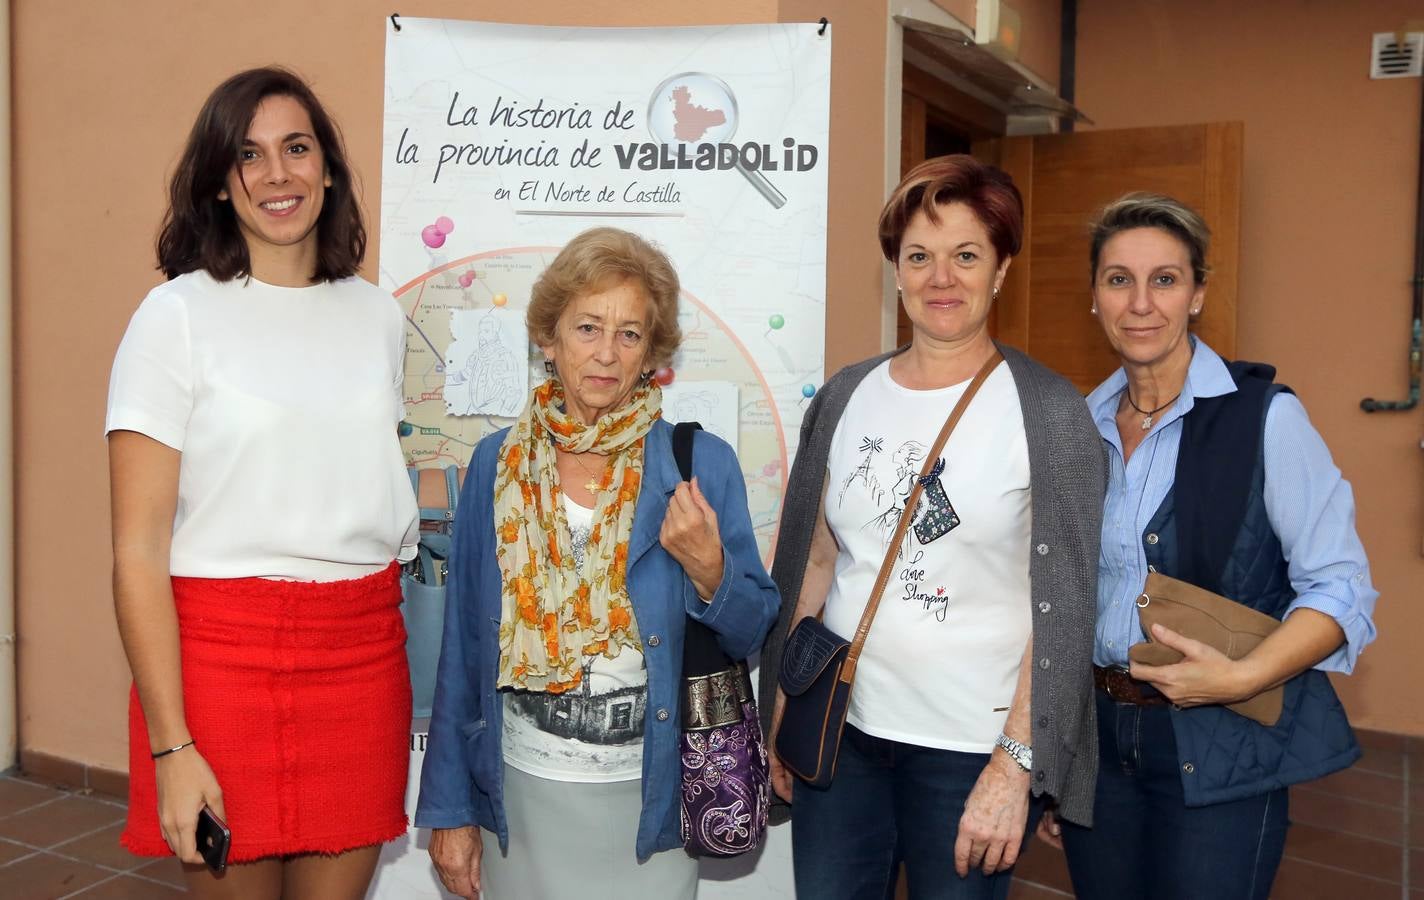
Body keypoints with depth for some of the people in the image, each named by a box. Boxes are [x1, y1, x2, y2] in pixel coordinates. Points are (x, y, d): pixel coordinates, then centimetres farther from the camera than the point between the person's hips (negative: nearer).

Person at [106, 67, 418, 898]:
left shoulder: (378, 315, 8)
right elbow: (138, 550, -9)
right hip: (224, 649, -4)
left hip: (364, 653, 4)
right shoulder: (178, 315, -6)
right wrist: (170, 746, -13)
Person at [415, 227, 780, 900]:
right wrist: (449, 808, 3)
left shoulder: (701, 465, -7)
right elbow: (463, 647, 2)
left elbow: (751, 635, -1)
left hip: (648, 794, -1)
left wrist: (707, 569, -22)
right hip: (522, 793, 1)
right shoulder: (498, 464, -3)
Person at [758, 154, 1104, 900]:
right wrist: (783, 715, 9)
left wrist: (1014, 765, -14)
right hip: (839, 730, 4)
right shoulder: (846, 396, 3)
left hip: (973, 748, -3)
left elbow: (1062, 607, -10)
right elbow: (813, 563, 9)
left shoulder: (1047, 412, -9)